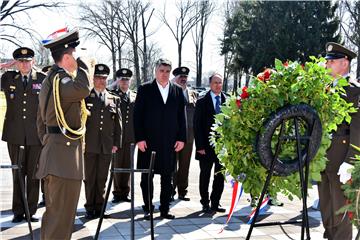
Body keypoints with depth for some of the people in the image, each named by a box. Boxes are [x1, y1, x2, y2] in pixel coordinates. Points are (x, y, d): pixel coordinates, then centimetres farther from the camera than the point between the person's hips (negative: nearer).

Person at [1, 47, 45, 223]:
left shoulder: (42, 79, 0)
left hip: (36, 134, -1)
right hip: (15, 134, 2)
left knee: (33, 174, 5)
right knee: (17, 174, 8)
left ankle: (31, 211, 15)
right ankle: (18, 211, 18)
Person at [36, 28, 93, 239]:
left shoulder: (51, 79, 18)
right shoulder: (59, 78, -14)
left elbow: (41, 122, 23)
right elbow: (83, 88, -36)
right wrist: (83, 65, -16)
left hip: (54, 154, 11)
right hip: (65, 154, -11)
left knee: (53, 213, 18)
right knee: (62, 216, -5)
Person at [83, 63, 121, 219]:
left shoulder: (114, 99, 11)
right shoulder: (85, 97, 5)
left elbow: (118, 123, 10)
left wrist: (116, 143, 3)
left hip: (107, 146, 2)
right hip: (89, 145, -2)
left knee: (102, 178, 7)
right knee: (89, 178, 3)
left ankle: (99, 207, 16)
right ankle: (90, 208, 12)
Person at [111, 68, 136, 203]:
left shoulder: (135, 97, 12)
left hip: (130, 137, 3)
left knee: (127, 166, 8)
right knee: (117, 165, 2)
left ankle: (125, 192, 17)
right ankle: (117, 193, 12)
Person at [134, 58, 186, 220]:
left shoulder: (177, 91, 10)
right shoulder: (145, 89, 2)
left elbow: (181, 116, 10)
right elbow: (137, 115, -1)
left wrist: (181, 138, 3)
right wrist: (139, 138, -8)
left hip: (170, 142, 2)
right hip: (148, 141, -2)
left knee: (167, 177, 7)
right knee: (147, 177, 4)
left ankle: (165, 209, 17)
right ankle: (147, 209, 16)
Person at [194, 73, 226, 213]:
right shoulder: (202, 102, -1)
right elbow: (197, 125, -3)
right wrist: (200, 146, -10)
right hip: (207, 146, -2)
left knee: (220, 176, 8)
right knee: (205, 176, 7)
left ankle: (215, 203, 20)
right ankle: (205, 203, 20)